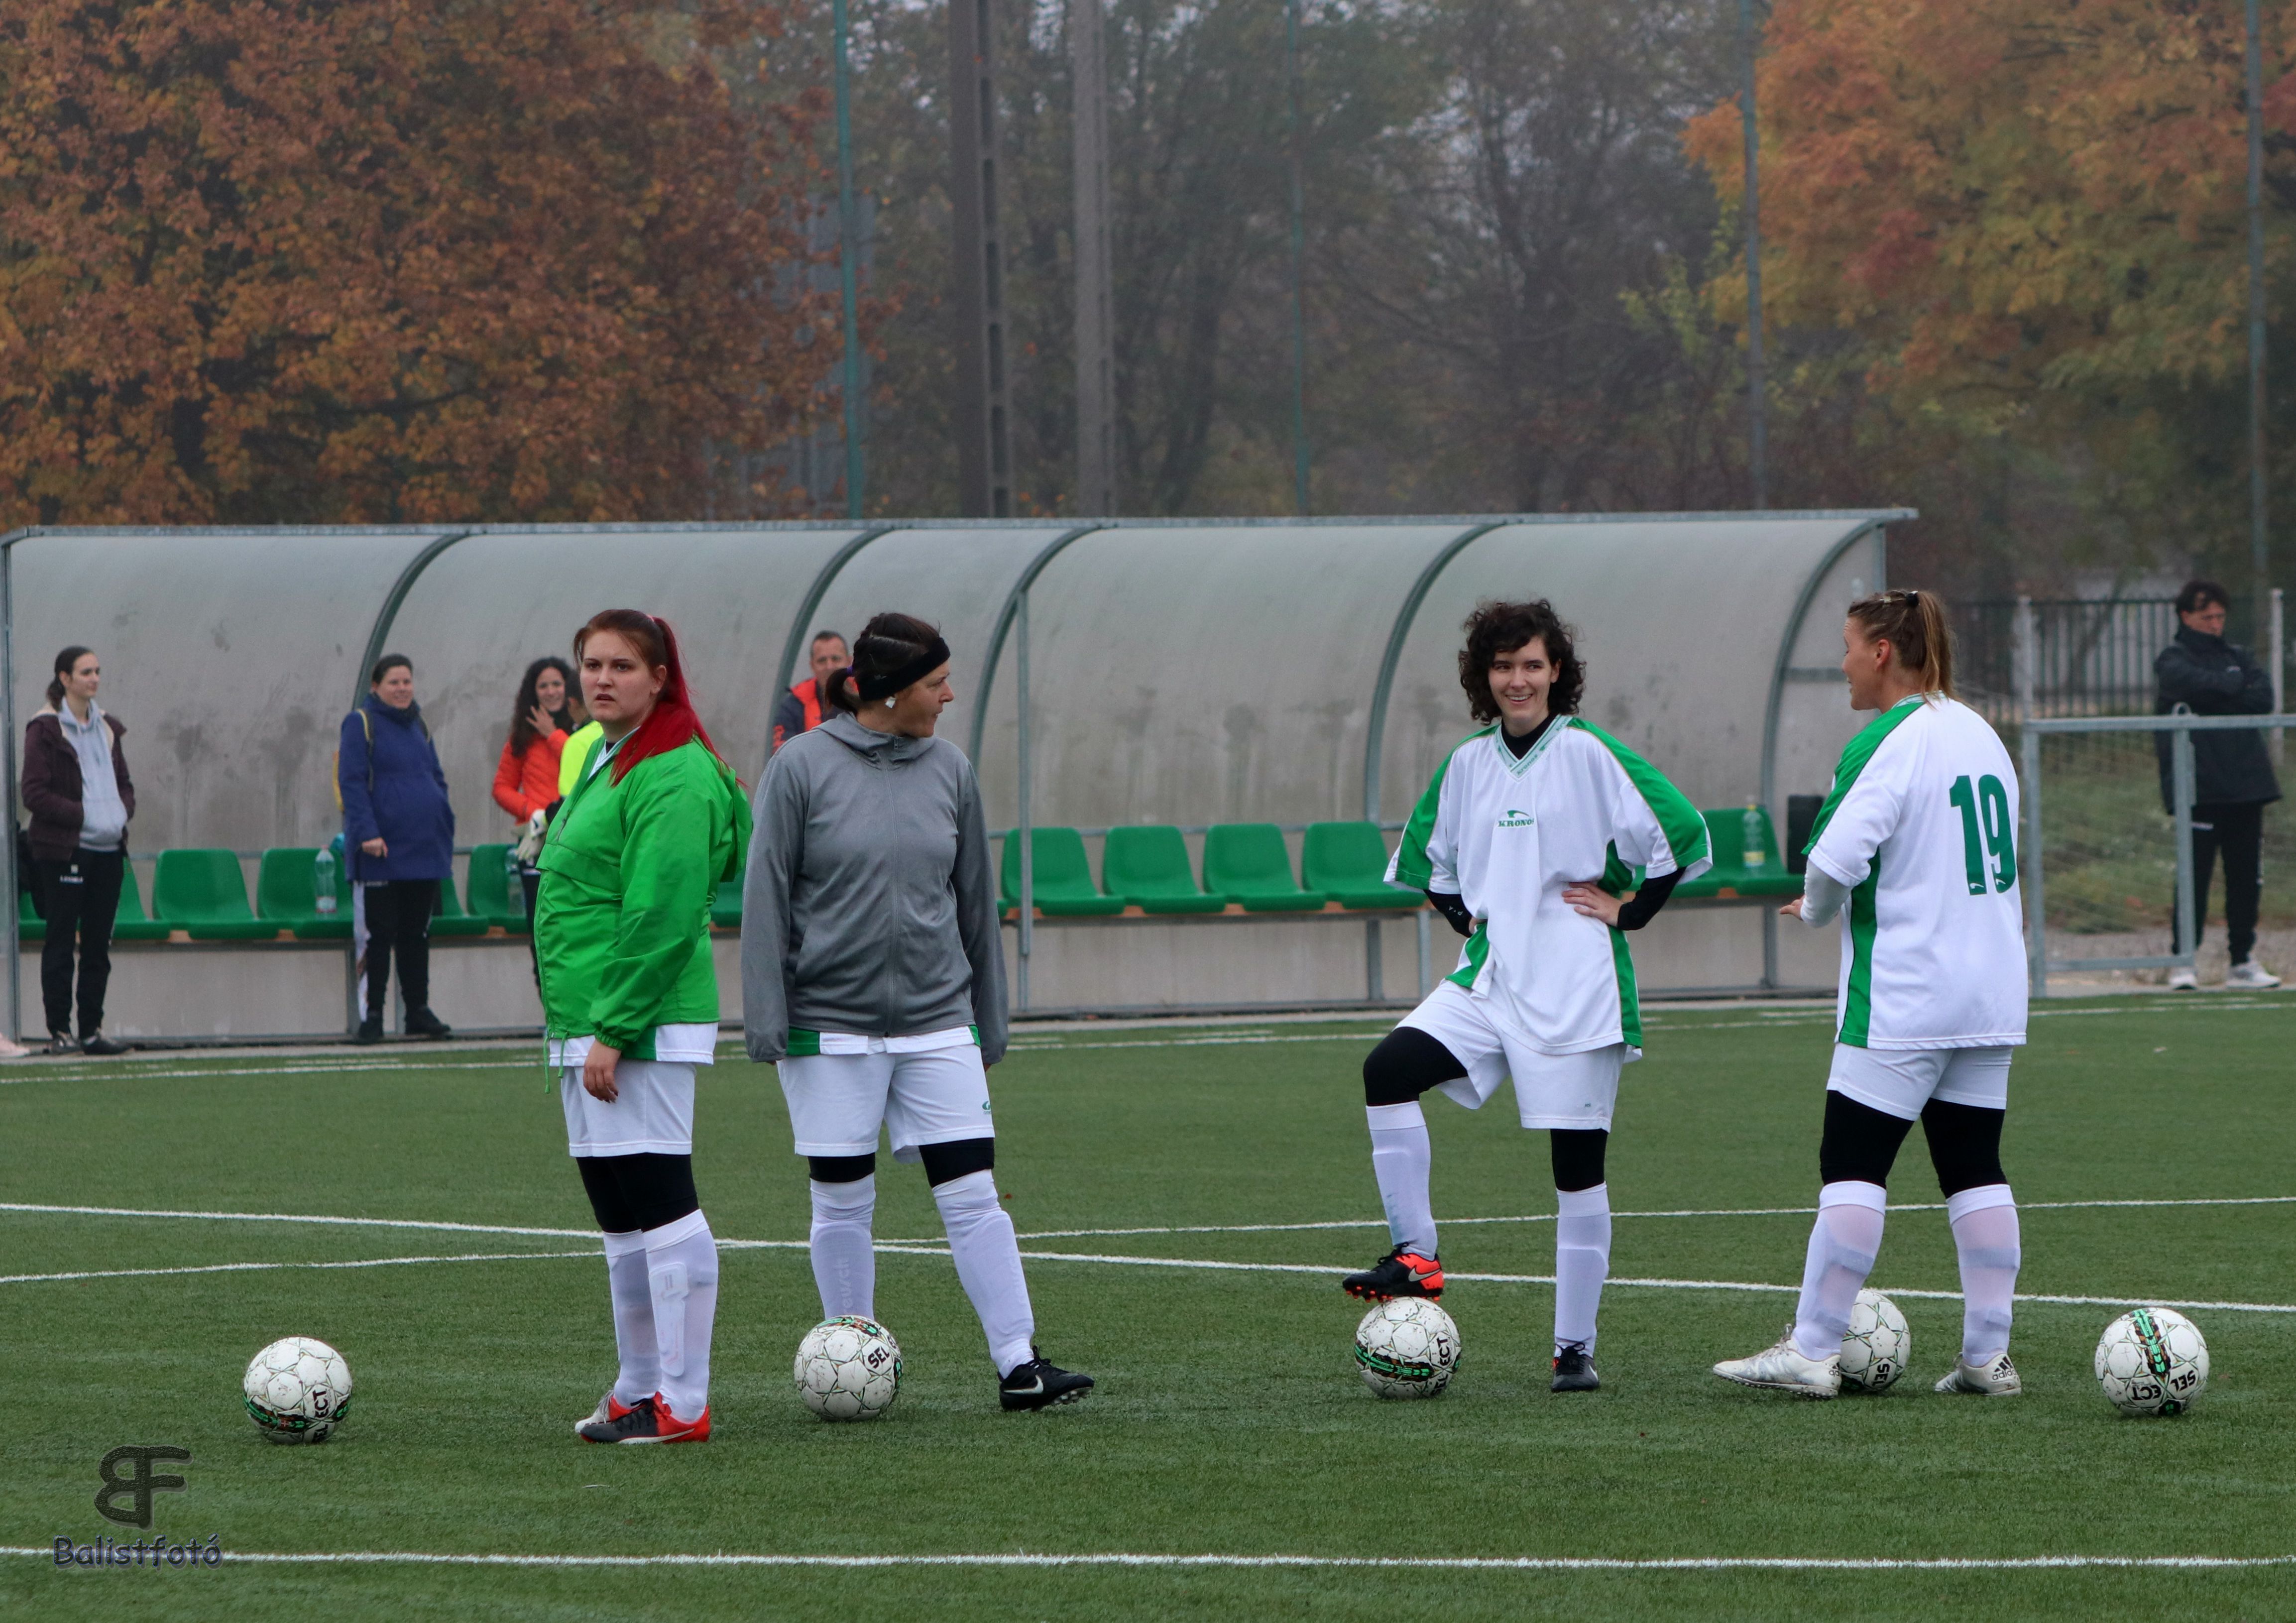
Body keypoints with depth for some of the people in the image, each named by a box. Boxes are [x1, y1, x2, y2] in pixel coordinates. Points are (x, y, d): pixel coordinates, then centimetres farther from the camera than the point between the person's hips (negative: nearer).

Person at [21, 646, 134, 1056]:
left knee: (99, 943, 8)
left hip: (108, 849, 6)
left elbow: (125, 784, 22)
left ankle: (92, 1029, 13)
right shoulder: (45, 729, -6)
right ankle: (59, 1031, 0)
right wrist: (82, 815, -17)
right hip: (64, 849, -6)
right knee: (60, 941, -3)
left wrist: (123, 811, 1)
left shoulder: (107, 727, 14)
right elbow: (35, 793, -11)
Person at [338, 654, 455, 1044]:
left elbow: (438, 779, 22)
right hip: (381, 851, -6)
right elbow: (352, 782, -10)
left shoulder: (419, 726, 15)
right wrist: (367, 832, -20)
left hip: (424, 848, 6)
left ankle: (418, 1009, 16)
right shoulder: (361, 724, -4)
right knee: (377, 934, -4)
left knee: (417, 934, 10)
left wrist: (444, 829, 11)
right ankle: (372, 1013, 0)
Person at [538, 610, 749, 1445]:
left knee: (657, 1202, -11)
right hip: (585, 1023, 11)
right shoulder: (600, 759, 18)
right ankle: (639, 1388, 22)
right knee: (621, 1214, 15)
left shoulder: (672, 777, -14)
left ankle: (682, 1404, -11)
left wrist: (613, 1031, -21)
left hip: (642, 1029, -11)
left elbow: (661, 916, -19)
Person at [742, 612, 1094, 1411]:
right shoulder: (802, 768, -4)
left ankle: (1018, 1363, -7)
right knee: (843, 1204, 4)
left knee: (973, 1195, -5)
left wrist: (988, 1021, 16)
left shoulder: (948, 769, 7)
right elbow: (766, 897, -3)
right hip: (831, 1023, -3)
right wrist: (767, 1018, -8)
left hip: (937, 1022, 3)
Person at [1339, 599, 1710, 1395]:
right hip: (1487, 982, 5)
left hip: (1576, 992, -5)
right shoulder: (1468, 763, 10)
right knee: (1388, 1068, -18)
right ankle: (1415, 1257, -13)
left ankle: (1576, 1348, 5)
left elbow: (1683, 835, -8)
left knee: (1578, 1163, -2)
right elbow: (1426, 855, 27)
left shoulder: (1589, 753, -6)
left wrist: (1629, 912, -6)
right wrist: (1465, 914, 12)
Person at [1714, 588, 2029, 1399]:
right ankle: (1988, 1355, 7)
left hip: (1903, 999, -8)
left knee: (1852, 1165, -4)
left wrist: (1816, 908, 2)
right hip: (1991, 994, 8)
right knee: (1976, 1170, 9)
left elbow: (1836, 858, -22)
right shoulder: (1982, 733, 12)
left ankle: (1812, 1350, -4)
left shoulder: (1887, 743, -13)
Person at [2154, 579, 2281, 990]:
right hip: (2198, 784, -5)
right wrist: (2236, 687, -7)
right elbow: (2189, 682, -20)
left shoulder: (2237, 657, 18)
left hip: (2246, 783, 5)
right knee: (2196, 874, -9)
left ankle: (2242, 961, 13)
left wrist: (2216, 699, -8)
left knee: (2247, 876, 6)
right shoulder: (2173, 660, 3)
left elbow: (2263, 699, 2)